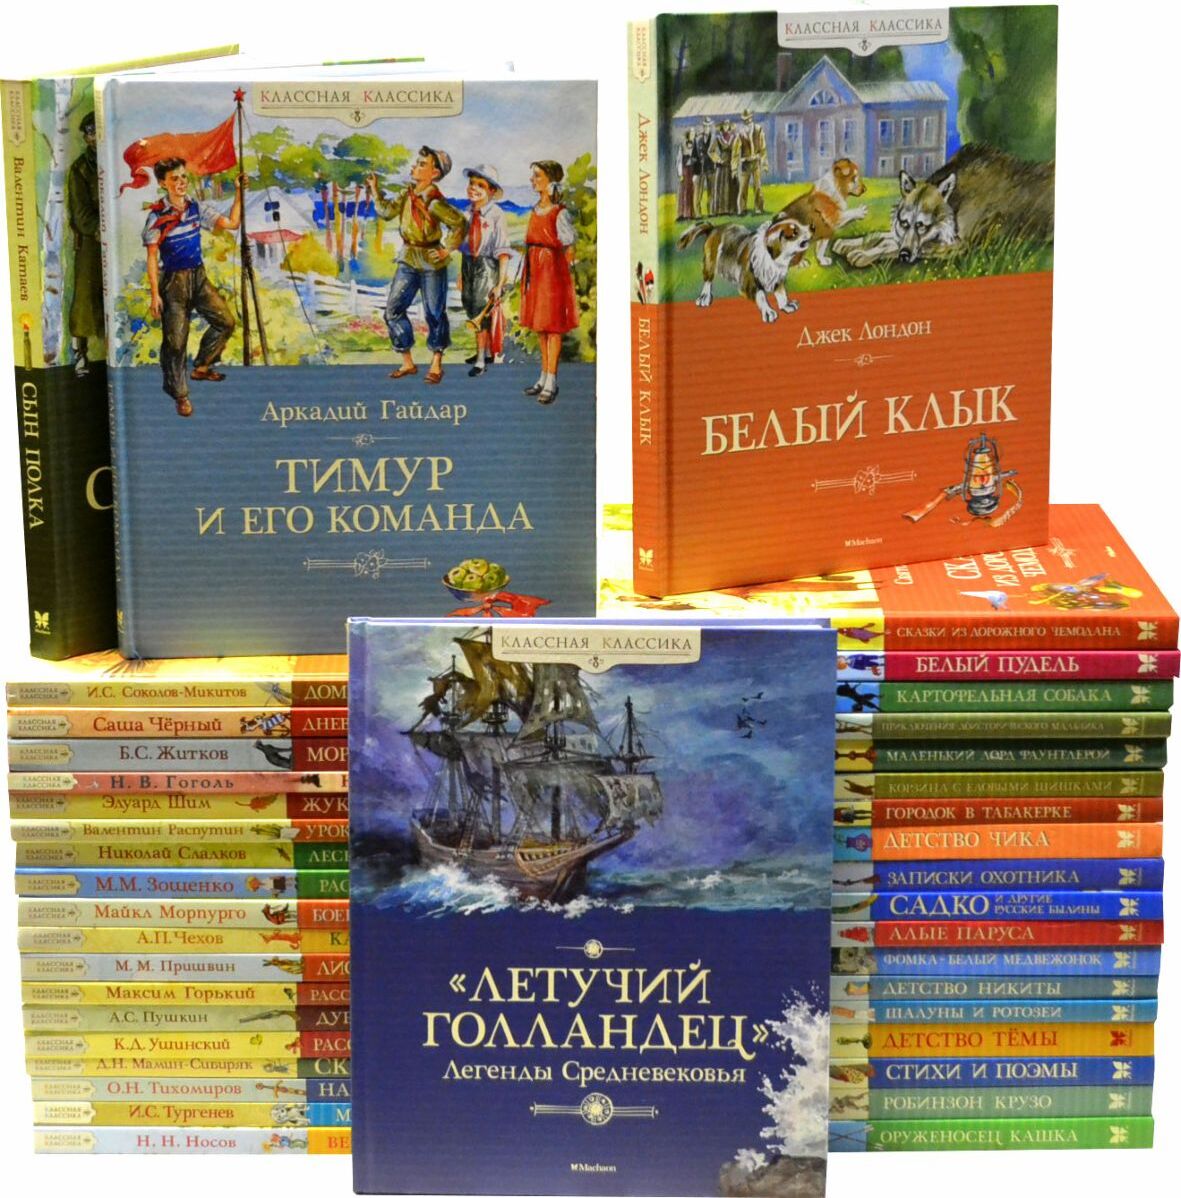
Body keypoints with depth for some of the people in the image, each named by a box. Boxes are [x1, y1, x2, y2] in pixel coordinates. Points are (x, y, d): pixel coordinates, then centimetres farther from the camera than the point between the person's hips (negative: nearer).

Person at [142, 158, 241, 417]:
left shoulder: (197, 209, 3)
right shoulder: (157, 216, -11)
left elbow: (232, 223, 0)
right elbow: (152, 257, -10)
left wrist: (238, 193, -10)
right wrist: (155, 294, -13)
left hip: (199, 277, 5)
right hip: (173, 281, -5)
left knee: (225, 321, -1)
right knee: (175, 340, -3)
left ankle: (201, 367, 20)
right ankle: (180, 395, 10)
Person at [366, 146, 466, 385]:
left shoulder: (434, 202, -17)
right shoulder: (406, 194, 4)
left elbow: (460, 224, -16)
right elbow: (387, 211, 1)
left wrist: (447, 249, -12)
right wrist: (376, 190, -5)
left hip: (431, 262, -7)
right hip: (408, 260, 7)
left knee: (435, 314, 3)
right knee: (393, 310, 2)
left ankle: (436, 365, 17)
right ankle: (408, 362, 12)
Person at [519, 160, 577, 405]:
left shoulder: (560, 213, -11)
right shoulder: (536, 210, 11)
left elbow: (569, 249, -10)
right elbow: (532, 242, 14)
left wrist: (560, 274, -11)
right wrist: (528, 274, 10)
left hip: (552, 271, -8)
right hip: (534, 270, 8)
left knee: (552, 327, -3)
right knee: (539, 327, 12)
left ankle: (552, 382, 1)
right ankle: (544, 377, 21)